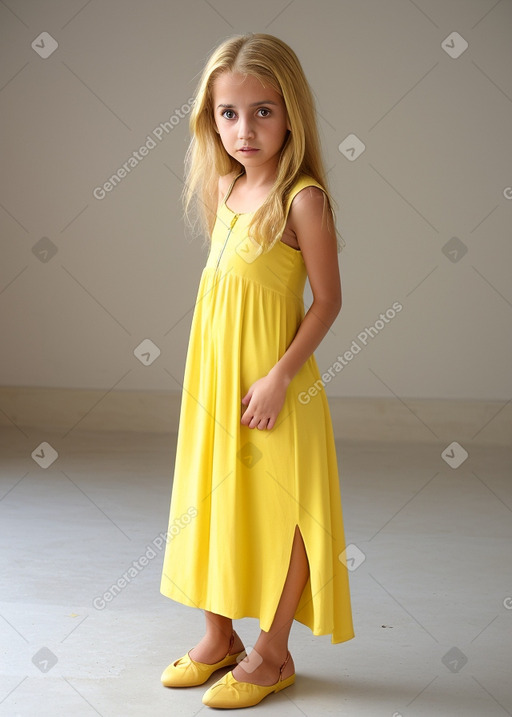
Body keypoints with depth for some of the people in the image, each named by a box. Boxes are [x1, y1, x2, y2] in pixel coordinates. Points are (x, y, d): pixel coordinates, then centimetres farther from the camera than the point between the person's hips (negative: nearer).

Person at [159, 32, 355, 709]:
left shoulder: (304, 198, -15)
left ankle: (272, 653, 22)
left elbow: (327, 300, -15)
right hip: (214, 375, 8)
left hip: (271, 381, -7)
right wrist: (211, 372, 14)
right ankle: (219, 638, 33)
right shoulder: (224, 189, 6)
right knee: (212, 502, 16)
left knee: (278, 511, 5)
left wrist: (279, 377, -19)